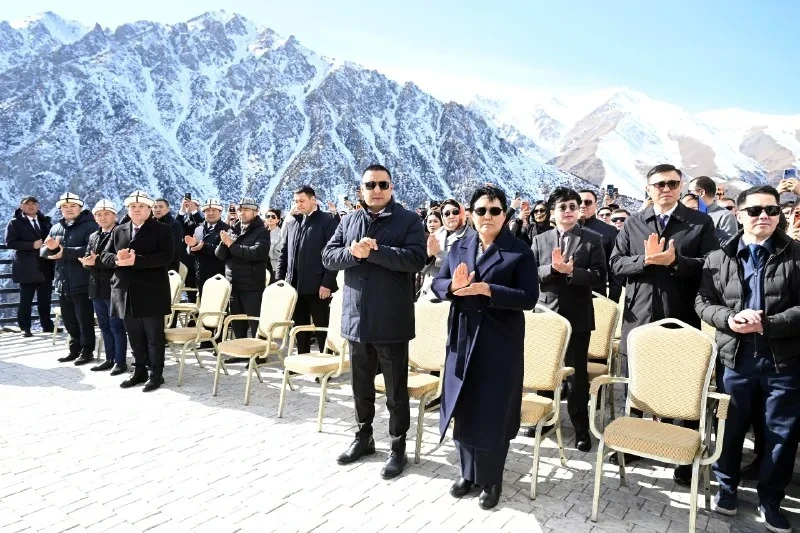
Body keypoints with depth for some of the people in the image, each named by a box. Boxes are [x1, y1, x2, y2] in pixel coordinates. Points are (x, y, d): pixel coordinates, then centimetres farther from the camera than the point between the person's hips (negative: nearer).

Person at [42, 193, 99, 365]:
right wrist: (50, 247, -12)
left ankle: (87, 351, 12)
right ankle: (75, 350, 27)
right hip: (63, 283, 7)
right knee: (69, 320, 15)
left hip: (82, 282, -7)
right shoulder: (55, 228, 15)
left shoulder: (89, 225, -7)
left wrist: (65, 252, -18)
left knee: (84, 320, 1)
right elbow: (44, 252, 11)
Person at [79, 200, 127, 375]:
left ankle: (120, 361, 7)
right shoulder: (93, 237, 15)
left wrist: (97, 261, -19)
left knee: (117, 326, -1)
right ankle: (109, 359, 24)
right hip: (97, 288, 7)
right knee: (104, 327, 14)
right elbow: (87, 260, 12)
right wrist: (87, 261, -11)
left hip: (114, 288, -7)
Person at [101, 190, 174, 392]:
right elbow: (105, 255, 10)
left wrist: (136, 260, -22)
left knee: (154, 336, 2)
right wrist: (117, 259, -14)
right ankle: (140, 371, 25)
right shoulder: (118, 231, 15)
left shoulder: (162, 230, -3)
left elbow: (166, 257, -16)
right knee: (134, 336, 13)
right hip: (126, 293, 5)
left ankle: (155, 374, 11)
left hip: (151, 293, -5)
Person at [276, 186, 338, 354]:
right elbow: (284, 252, 17)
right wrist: (280, 278, 8)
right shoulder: (294, 222, 15)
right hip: (295, 285, 6)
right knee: (300, 328, 13)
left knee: (322, 329, 3)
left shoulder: (327, 220, -5)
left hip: (317, 286, -6)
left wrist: (327, 283, -16)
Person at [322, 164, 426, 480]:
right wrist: (352, 253, -17)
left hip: (391, 321, -4)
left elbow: (416, 259, -18)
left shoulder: (408, 221, -4)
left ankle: (398, 447, 22)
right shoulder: (349, 221, 10)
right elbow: (328, 257, 3)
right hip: (357, 317, 5)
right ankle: (364, 437, 36)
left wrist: (374, 251, -22)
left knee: (396, 390, 7)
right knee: (361, 385, 18)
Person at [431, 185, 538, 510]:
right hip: (462, 338, 5)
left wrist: (487, 290, -24)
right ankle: (468, 472, 31)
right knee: (462, 407, 12)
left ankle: (491, 480, 23)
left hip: (499, 342, -4)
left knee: (493, 412, 4)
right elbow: (437, 284, 7)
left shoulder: (519, 251, -5)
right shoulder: (459, 247, 9)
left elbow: (528, 298, -12)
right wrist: (453, 286, -16)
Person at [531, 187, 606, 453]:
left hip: (577, 315, -2)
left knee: (577, 372, 4)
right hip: (546, 312, 3)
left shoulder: (592, 239, 0)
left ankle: (581, 428, 15)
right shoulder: (540, 240, 8)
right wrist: (552, 268, -18)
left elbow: (599, 275, -8)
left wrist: (570, 271, -21)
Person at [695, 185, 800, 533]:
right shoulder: (719, 258, 4)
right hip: (735, 356, 1)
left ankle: (770, 499, 28)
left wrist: (767, 324, -19)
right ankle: (726, 487, 33)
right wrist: (729, 318, -15)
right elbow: (702, 302, 3)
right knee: (731, 427, 14)